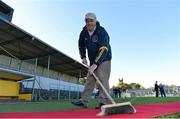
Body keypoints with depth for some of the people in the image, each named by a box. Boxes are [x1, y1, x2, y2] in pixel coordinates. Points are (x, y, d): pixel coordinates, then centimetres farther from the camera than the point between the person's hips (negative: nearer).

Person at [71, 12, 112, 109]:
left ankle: (104, 102, -7)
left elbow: (104, 49, -31)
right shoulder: (83, 33, -1)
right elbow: (81, 45, 16)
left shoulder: (102, 32, -21)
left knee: (102, 79, -15)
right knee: (89, 80, 7)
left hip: (104, 59, -6)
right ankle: (84, 101, 14)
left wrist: (95, 64, -37)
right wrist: (83, 57, 5)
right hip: (93, 61, 6)